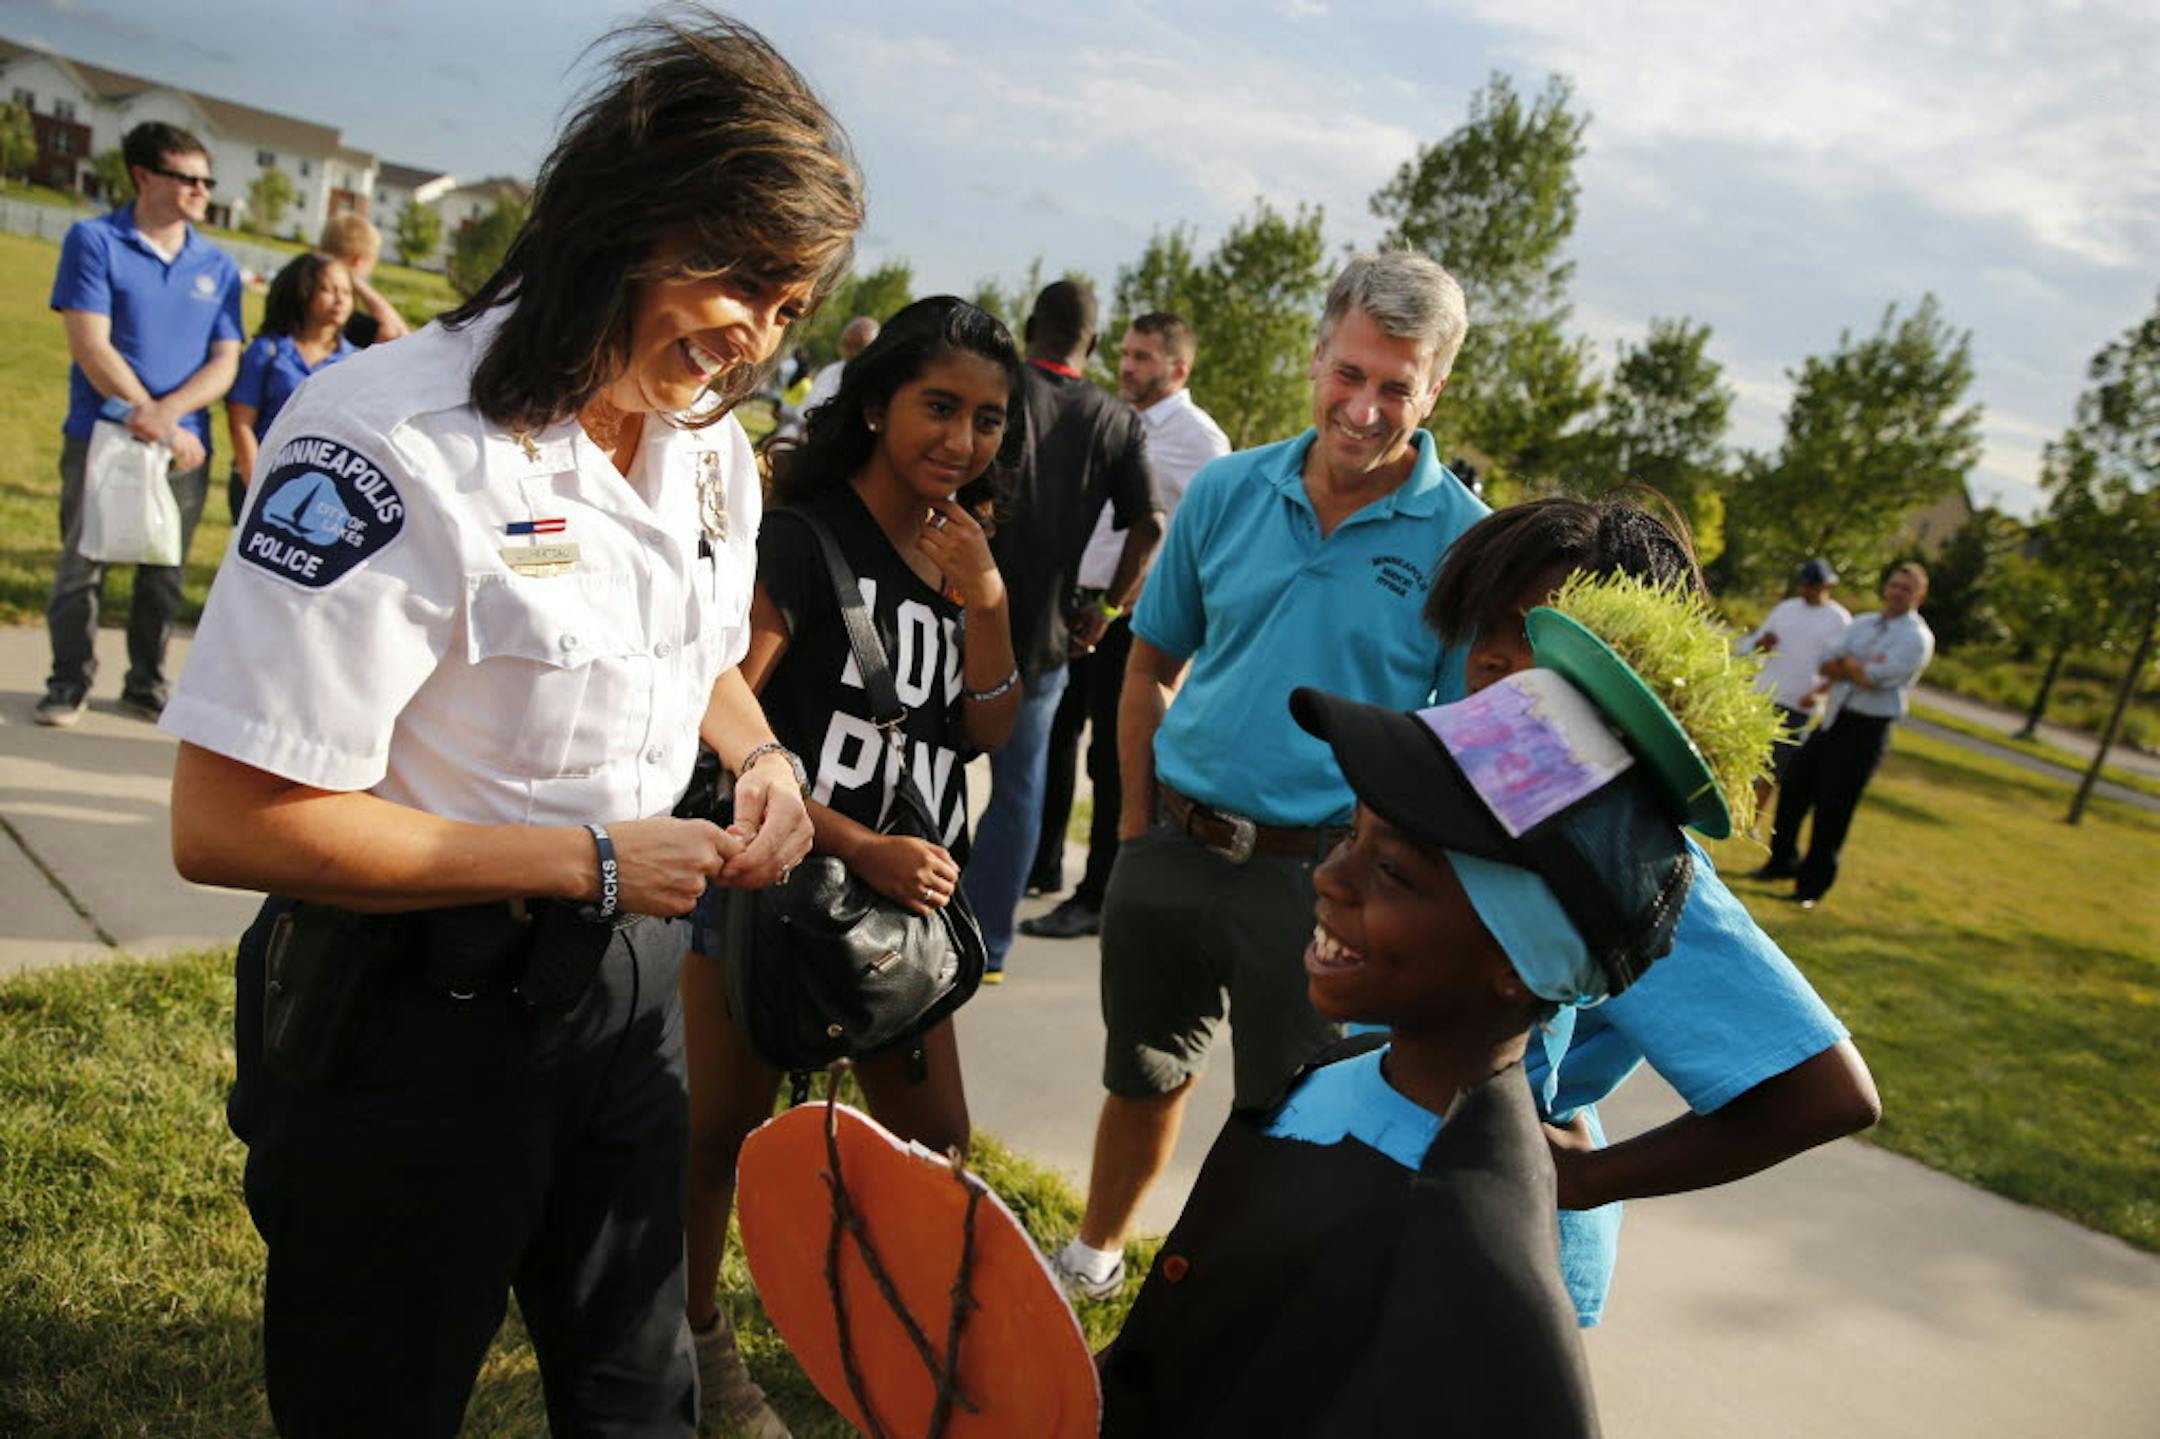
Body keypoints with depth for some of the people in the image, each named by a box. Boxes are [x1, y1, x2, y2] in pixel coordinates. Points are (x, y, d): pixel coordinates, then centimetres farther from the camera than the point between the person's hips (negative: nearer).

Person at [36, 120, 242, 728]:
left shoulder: (218, 266, 7)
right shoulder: (95, 240, -3)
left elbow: (225, 362, 2)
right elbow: (90, 347, -9)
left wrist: (167, 413, -16)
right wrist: (158, 427, -13)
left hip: (184, 444, 3)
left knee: (165, 573, 9)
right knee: (83, 565, 5)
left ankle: (146, 683, 22)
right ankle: (70, 681, 18)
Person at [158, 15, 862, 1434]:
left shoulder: (712, 445, 1)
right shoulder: (395, 446, -25)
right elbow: (229, 824, -26)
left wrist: (763, 756, -3)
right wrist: (589, 860, -23)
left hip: (631, 983, 7)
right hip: (417, 1018, -6)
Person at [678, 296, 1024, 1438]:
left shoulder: (961, 556, 7)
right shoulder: (801, 539, -15)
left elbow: (987, 730, 3)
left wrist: (982, 602, -12)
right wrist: (860, 848, -25)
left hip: (908, 901, 7)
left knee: (935, 1151, 14)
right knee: (720, 1135, 10)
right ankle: (697, 1340, 35)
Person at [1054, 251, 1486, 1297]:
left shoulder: (1463, 542, -9)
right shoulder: (1228, 489, 0)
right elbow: (1152, 665, 9)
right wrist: (1138, 824, 6)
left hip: (1321, 877, -3)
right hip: (1172, 848, 4)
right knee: (1142, 1078, 21)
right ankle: (1092, 1257, 46)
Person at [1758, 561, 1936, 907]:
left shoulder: (1917, 638, -9)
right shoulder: (1862, 624, 12)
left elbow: (1876, 678, -21)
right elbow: (1827, 665, 2)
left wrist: (1846, 662, -4)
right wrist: (1862, 668, -14)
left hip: (1867, 730, -6)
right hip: (1833, 720, 6)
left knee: (1833, 809, -3)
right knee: (1794, 786, 9)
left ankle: (1812, 885, 10)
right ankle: (1783, 862, 26)